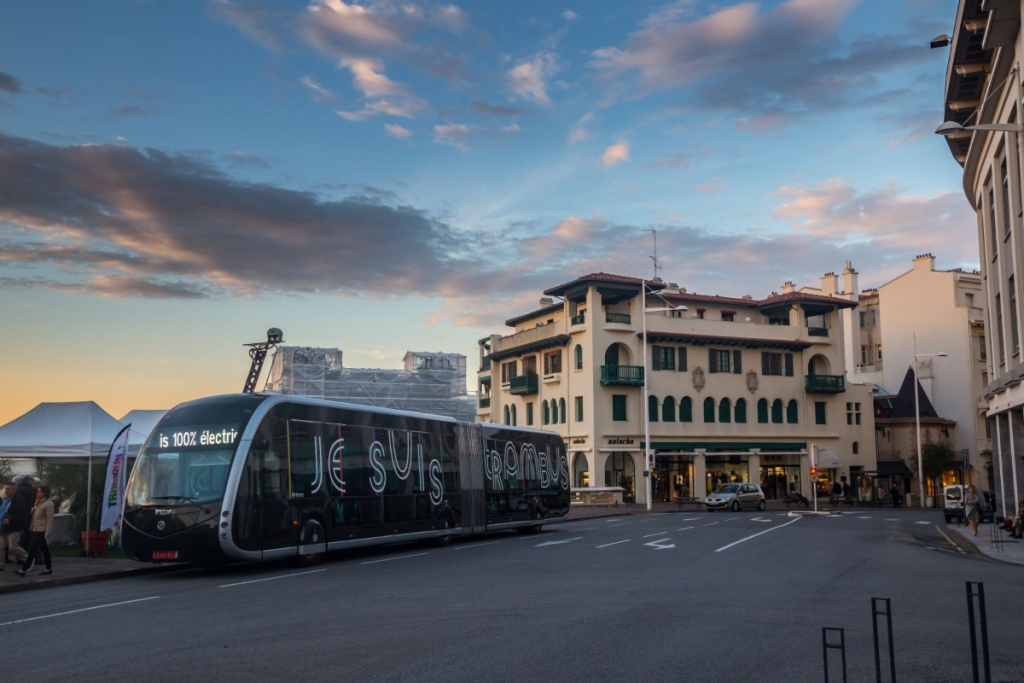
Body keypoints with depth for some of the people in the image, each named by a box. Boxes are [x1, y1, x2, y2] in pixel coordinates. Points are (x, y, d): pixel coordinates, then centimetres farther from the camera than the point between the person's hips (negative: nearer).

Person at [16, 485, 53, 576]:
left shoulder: (48, 504, -11)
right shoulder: (38, 502, 16)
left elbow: (50, 519, -16)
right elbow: (34, 516, 20)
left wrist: (47, 533, -19)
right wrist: (30, 527, 11)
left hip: (41, 531, -8)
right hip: (34, 530, 8)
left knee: (32, 549, -10)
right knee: (44, 549, 11)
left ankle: (23, 570, -9)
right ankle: (49, 568, 16)